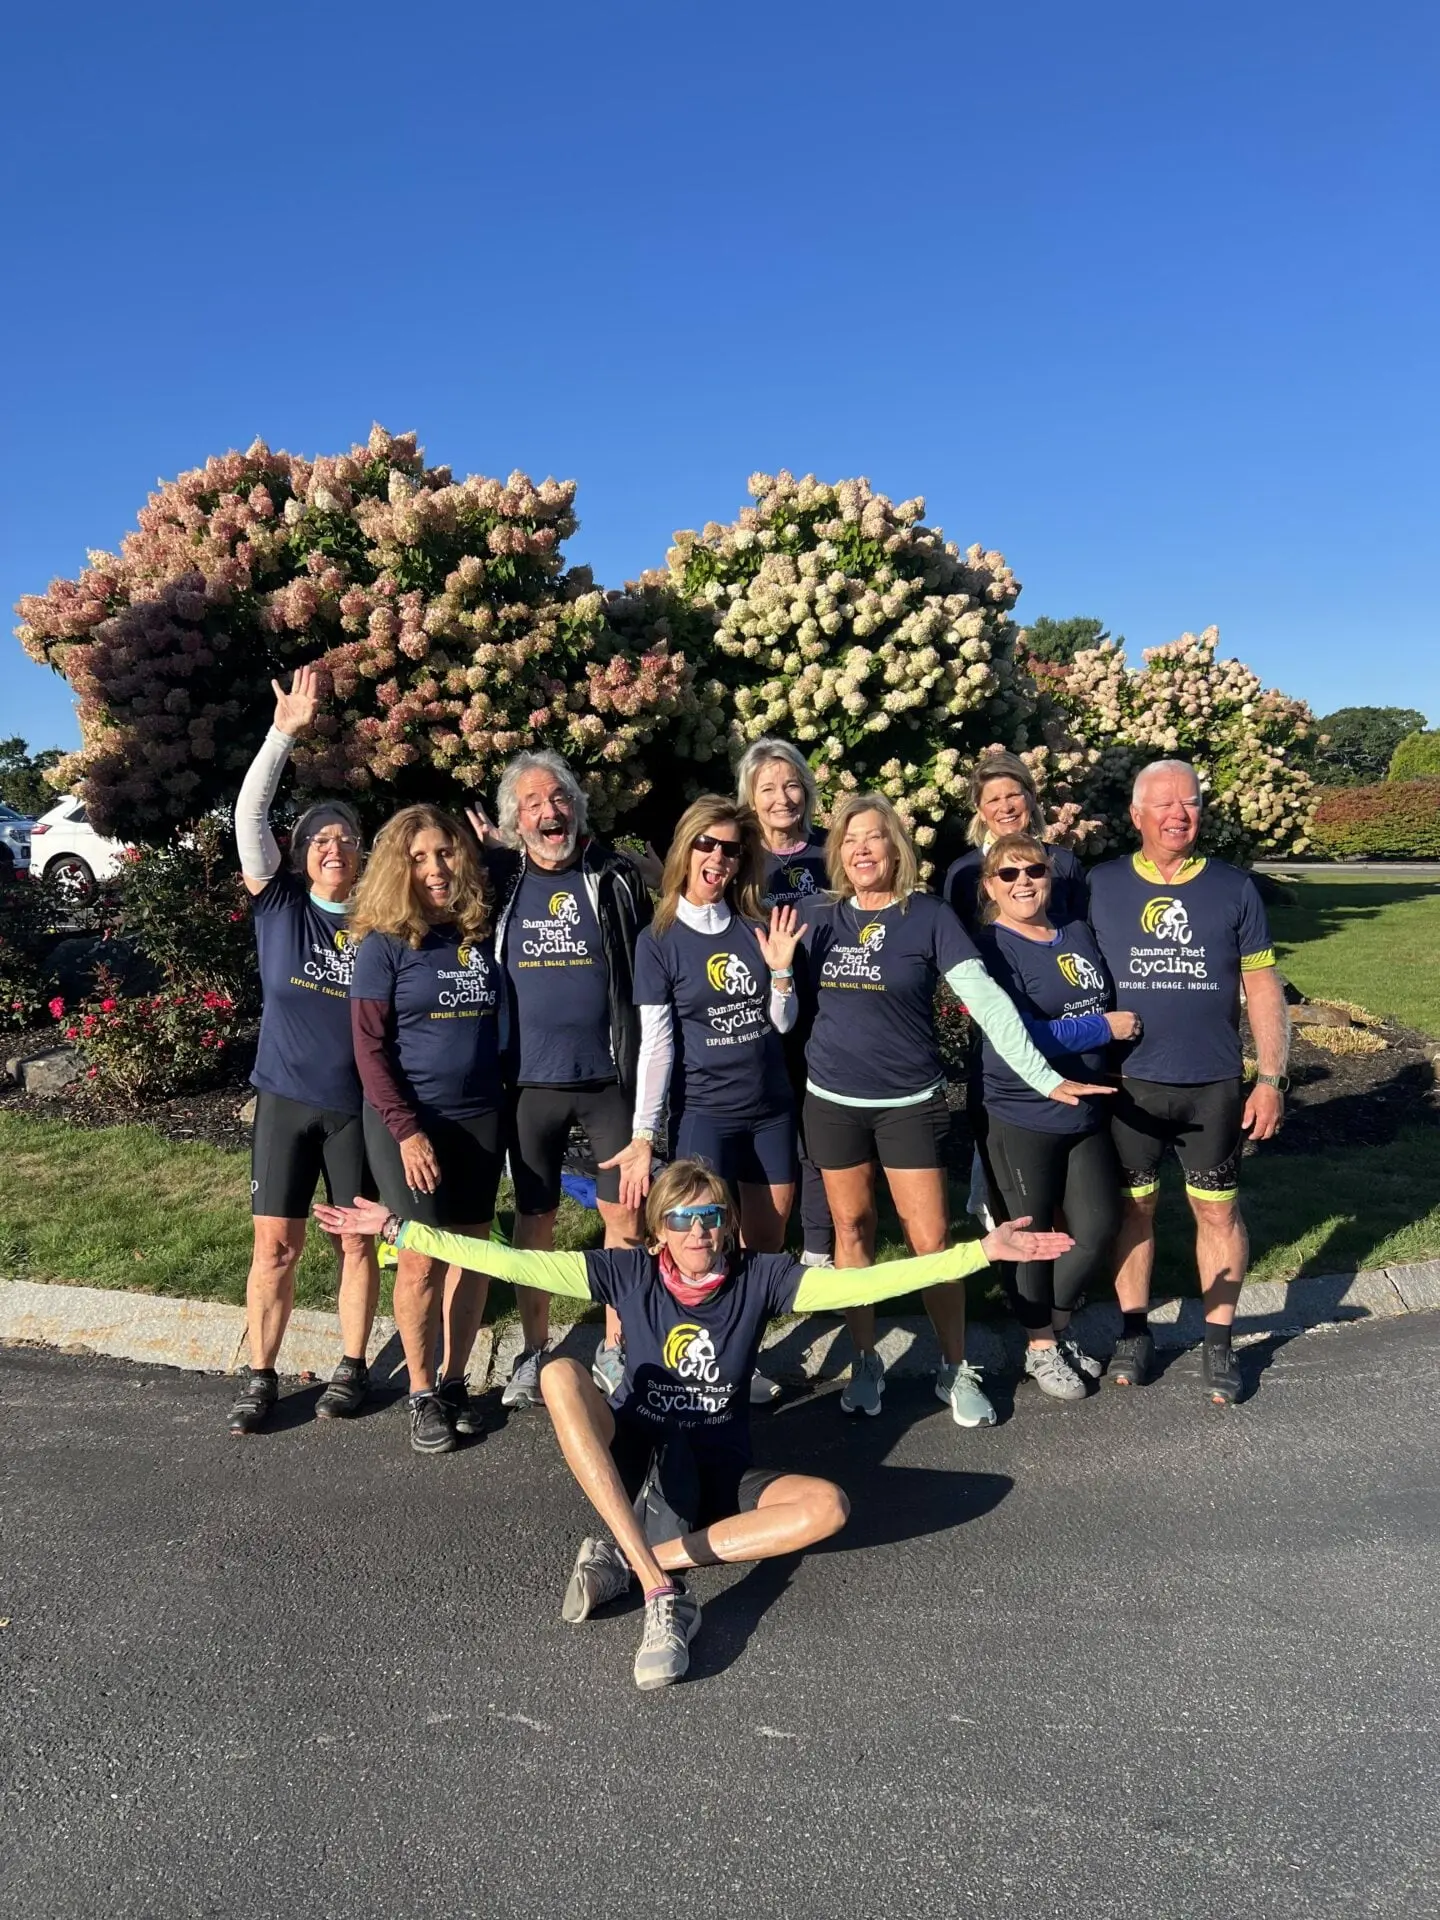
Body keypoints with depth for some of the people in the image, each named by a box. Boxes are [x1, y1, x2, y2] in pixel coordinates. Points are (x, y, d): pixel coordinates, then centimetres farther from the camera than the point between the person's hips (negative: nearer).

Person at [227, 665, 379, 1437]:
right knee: (275, 1243, 5)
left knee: (358, 1239, 8)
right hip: (285, 1098, 1)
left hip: (360, 1104, 0)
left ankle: (351, 1367, 24)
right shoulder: (278, 903, -1)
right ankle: (259, 1376, 19)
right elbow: (248, 815, -10)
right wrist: (283, 732, -19)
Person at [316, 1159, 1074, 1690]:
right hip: (629, 1458, 0)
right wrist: (397, 1229, -17)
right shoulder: (628, 1272, -7)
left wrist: (982, 1252, -25)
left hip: (717, 1475, 0)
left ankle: (627, 1558, -23)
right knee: (560, 1373, -29)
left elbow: (865, 1282, -17)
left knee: (828, 1506, -27)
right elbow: (508, 1261, -11)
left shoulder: (759, 1278, -8)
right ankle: (662, 1594, -35)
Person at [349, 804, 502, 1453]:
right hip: (411, 1122, -4)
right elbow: (370, 1048, -9)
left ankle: (454, 1382, 25)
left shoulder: (485, 935, 5)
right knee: (423, 1258, -1)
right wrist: (406, 1131, -15)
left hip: (480, 1118, 4)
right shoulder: (384, 944, -6)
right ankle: (422, 1395, 16)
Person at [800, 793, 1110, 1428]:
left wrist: (1045, 1077, -19)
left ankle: (956, 1370, 20)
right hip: (832, 1102, 3)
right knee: (852, 1230, 12)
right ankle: (865, 1363, 28)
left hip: (910, 1102, -3)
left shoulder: (929, 917, -7)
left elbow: (986, 1000, -13)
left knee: (931, 1240, 1)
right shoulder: (822, 922, 3)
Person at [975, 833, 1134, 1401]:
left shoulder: (1080, 934, 6)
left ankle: (1055, 1327, 34)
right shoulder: (991, 949, -13)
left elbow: (1111, 1003, 19)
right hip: (1024, 1118, -6)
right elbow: (1015, 1036, -22)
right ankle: (1040, 1347, 28)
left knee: (1099, 1230, 11)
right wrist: (1106, 1027, -17)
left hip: (1088, 1112, 6)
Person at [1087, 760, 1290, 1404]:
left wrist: (1272, 1078, -2)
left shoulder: (1233, 888, 1)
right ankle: (1134, 1331, 27)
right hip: (1127, 1084, 0)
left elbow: (1262, 986, 3)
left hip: (1214, 1085, 0)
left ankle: (1218, 1342, 24)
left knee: (1217, 1210, 8)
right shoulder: (1100, 886, -1)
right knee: (1133, 1207, 10)